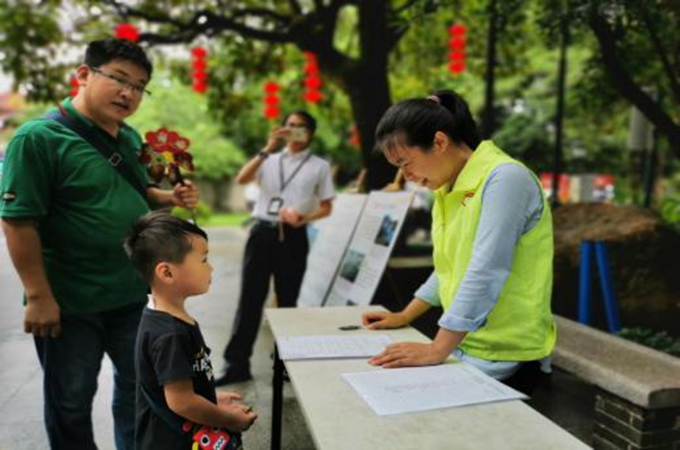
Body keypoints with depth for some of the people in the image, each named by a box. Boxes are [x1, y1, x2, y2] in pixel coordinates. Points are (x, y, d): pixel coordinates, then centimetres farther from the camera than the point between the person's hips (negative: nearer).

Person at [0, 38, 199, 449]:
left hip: (134, 292, 7)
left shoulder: (131, 138, 5)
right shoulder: (39, 137, -17)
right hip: (69, 300, -7)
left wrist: (172, 197, -3)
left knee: (140, 386, 22)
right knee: (71, 402, 14)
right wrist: (39, 297, -20)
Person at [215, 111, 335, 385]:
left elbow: (326, 208, 7)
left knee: (287, 301, 7)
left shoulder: (319, 166, 10)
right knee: (250, 298, 0)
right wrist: (267, 150, -9)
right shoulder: (270, 161, 15)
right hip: (262, 232, 1)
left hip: (293, 237, -1)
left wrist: (303, 218, -13)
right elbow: (241, 179, -2)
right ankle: (237, 364, 6)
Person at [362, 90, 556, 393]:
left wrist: (437, 350, -25)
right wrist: (404, 317, 17)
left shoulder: (504, 178, -17)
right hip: (463, 346, 7)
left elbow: (485, 275, -24)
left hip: (505, 359, -7)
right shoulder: (450, 189, 10)